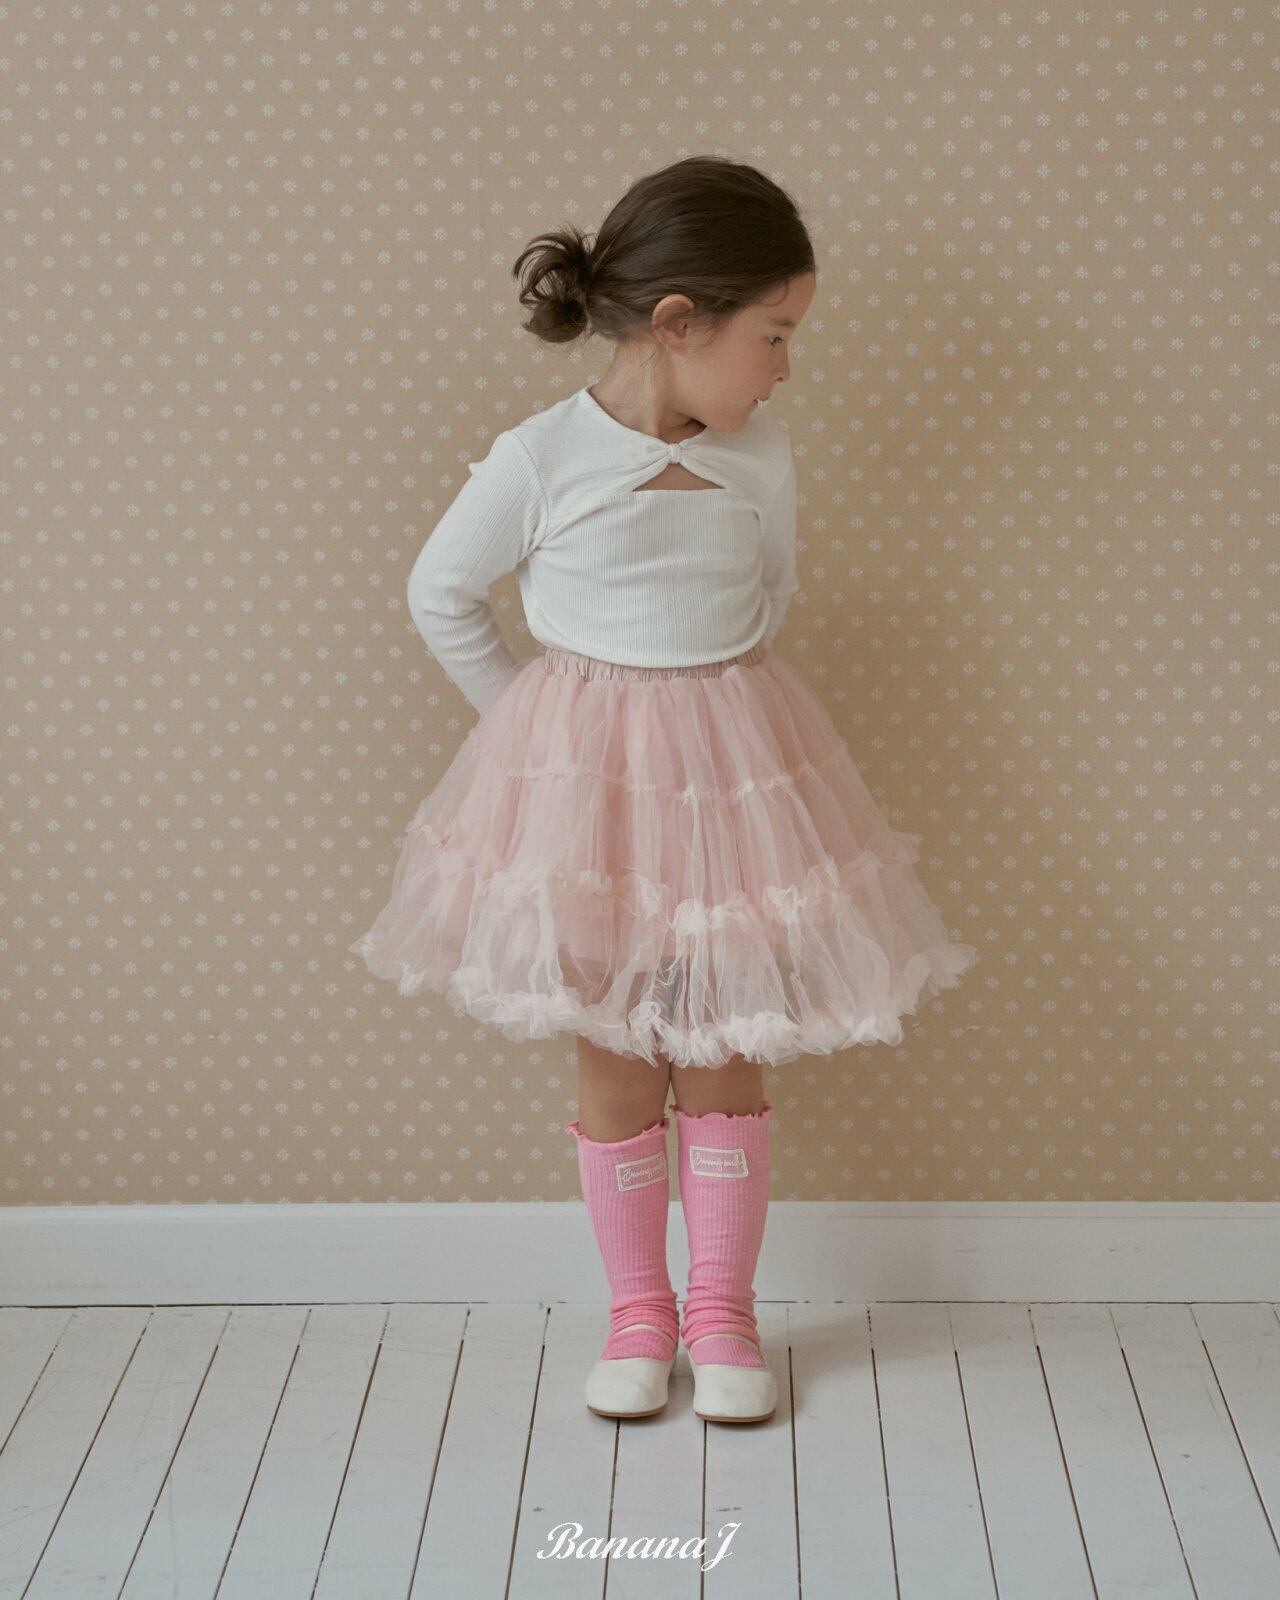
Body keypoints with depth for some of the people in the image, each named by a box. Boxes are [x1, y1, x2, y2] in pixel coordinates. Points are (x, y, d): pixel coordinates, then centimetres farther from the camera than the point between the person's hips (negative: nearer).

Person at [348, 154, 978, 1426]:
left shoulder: (761, 457, -5)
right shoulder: (538, 460, -15)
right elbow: (441, 595, 0)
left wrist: (708, 699, 6)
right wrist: (531, 721, 3)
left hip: (730, 771, 3)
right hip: (585, 788, -2)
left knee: (725, 1057, 9)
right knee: (616, 1067, 8)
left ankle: (721, 1308, 24)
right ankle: (636, 1310, 25)